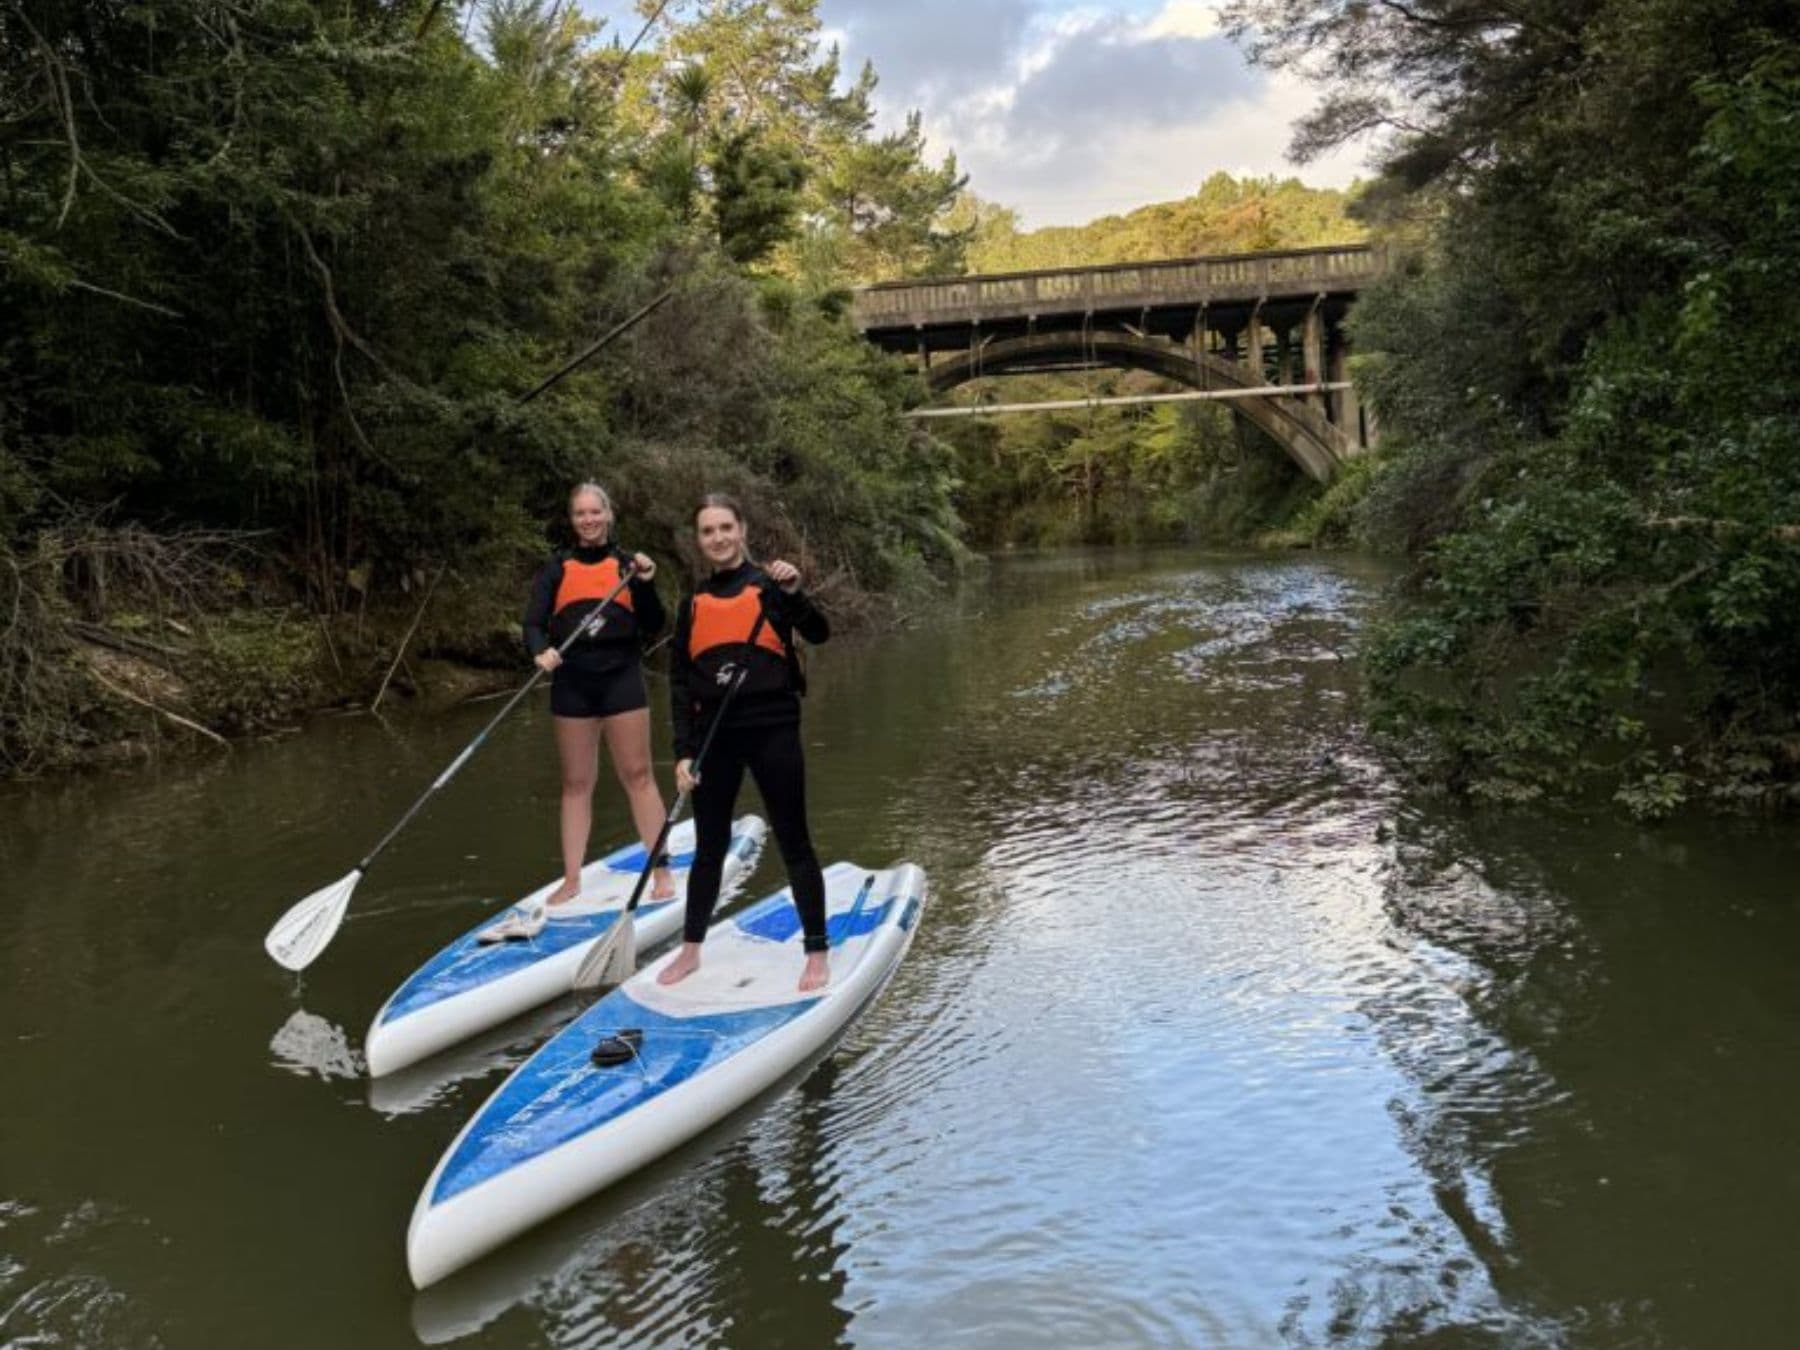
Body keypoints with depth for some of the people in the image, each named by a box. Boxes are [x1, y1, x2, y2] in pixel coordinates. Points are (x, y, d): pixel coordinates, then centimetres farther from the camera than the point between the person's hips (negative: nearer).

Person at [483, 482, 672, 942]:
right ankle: (571, 881, 11)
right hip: (572, 683, 2)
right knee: (576, 783, 6)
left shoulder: (627, 564, 5)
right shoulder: (557, 570, 8)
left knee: (637, 774, -2)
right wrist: (541, 650, -22)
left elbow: (653, 628, 0)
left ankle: (662, 870, 3)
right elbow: (533, 623, -1)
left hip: (621, 679, -2)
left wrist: (645, 585, -15)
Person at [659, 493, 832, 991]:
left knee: (793, 843, 3)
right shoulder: (695, 602, 9)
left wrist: (793, 594, -32)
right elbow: (680, 681, 8)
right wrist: (683, 752, 2)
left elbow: (819, 634, -14)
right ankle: (691, 949, 27)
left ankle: (817, 954, 13)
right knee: (709, 848, 13)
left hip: (772, 730, -3)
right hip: (714, 736, 4)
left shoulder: (768, 585, -1)